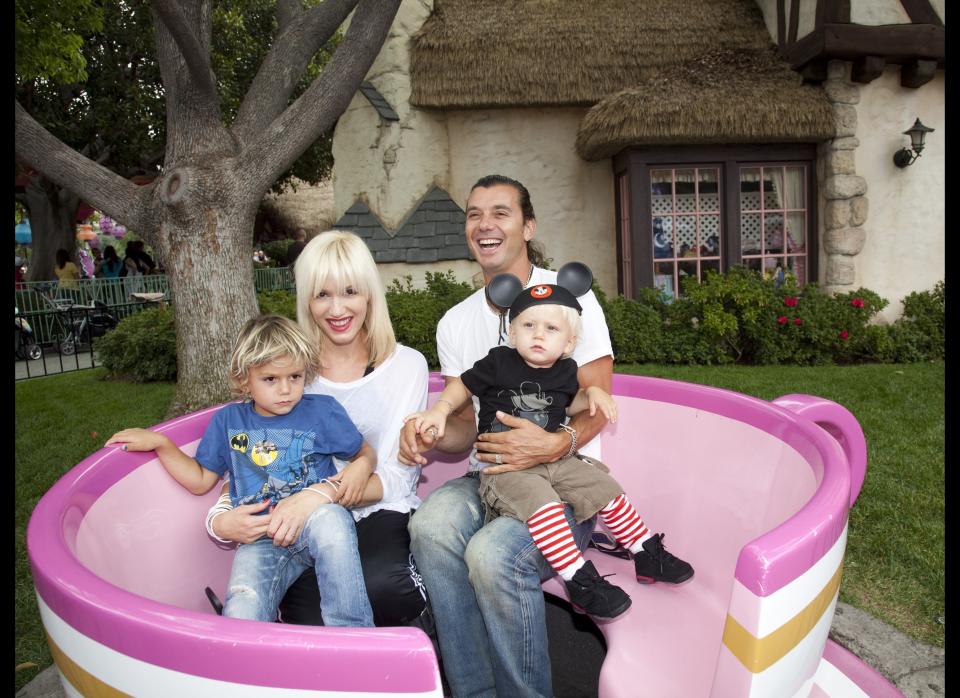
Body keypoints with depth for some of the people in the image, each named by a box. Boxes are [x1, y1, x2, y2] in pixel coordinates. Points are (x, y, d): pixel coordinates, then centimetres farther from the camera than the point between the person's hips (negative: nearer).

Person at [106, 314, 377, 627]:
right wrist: (160, 443, 10)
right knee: (241, 616, -31)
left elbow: (366, 456, 6)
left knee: (329, 517, -40)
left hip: (314, 530, -1)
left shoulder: (322, 410, 4)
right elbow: (200, 480, 23)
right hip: (260, 542, 2)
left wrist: (325, 491, -13)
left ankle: (355, 639, -25)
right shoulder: (228, 420, 14)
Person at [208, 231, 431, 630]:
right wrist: (220, 519, -16)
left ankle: (430, 620, 0)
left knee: (379, 584, -32)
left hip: (381, 514, -1)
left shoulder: (406, 365, -1)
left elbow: (396, 477, -6)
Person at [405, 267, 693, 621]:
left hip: (556, 459, 5)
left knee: (607, 490, 1)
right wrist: (439, 410, -9)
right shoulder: (498, 362, -7)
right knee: (543, 505, -31)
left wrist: (592, 393, 5)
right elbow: (462, 385, 5)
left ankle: (647, 555, 20)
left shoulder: (565, 371, 5)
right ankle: (580, 581, -21)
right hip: (505, 466, -5)